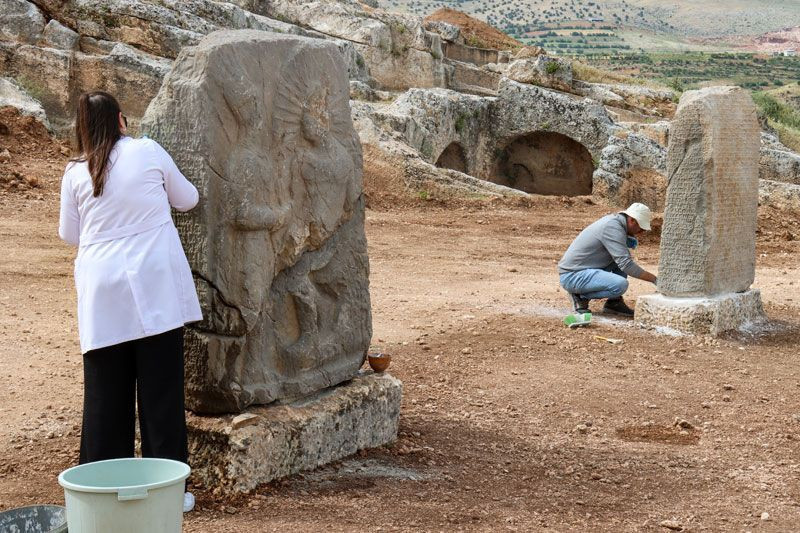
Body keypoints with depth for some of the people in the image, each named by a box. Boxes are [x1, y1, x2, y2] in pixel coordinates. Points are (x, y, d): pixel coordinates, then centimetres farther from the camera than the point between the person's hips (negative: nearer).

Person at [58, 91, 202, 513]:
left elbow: (69, 234, 14)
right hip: (154, 287, -2)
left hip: (103, 295, 2)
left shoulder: (75, 172, 3)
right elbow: (187, 199, 13)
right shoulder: (148, 151, 0)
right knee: (161, 390, 3)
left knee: (105, 393, 8)